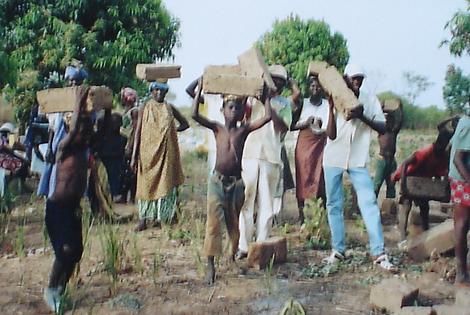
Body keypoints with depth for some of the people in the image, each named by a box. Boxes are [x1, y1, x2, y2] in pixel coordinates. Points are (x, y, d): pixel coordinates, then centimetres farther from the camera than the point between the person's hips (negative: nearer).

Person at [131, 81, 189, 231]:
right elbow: (138, 131, -1)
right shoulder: (145, 108, 3)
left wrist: (171, 131, 3)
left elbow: (185, 124, 16)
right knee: (146, 184, 1)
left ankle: (162, 215, 7)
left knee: (165, 183, 1)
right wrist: (134, 155, -5)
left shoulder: (169, 108, 8)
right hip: (148, 151, -2)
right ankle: (143, 219, 3)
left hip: (166, 151, 2)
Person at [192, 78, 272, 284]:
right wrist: (200, 89, -9)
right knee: (213, 222, -8)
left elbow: (267, 117, -4)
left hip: (237, 182, 2)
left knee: (235, 222, 14)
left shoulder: (244, 130, 4)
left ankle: (234, 256, 32)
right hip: (217, 181, -2)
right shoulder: (217, 128, 1)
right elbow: (195, 115, -11)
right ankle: (210, 266, -6)